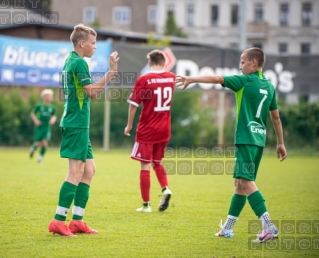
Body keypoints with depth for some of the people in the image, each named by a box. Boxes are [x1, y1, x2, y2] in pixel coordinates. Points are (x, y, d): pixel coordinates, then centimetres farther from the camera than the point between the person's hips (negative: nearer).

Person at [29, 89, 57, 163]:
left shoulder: (52, 108, 3)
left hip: (47, 127, 2)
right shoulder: (39, 106, -5)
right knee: (39, 143, -4)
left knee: (45, 142, -10)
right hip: (39, 126, -2)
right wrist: (35, 120, -7)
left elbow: (54, 115, 20)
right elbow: (32, 113, 7)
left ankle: (41, 156, 10)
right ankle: (33, 147, 33)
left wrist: (53, 119, -1)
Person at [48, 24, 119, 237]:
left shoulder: (70, 61, 17)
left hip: (77, 124, 10)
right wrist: (112, 72, -15)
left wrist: (111, 74, 15)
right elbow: (92, 92, -18)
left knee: (89, 170, 11)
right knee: (76, 171, -10)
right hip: (76, 125, -10)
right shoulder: (79, 63, -13)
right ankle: (59, 221, -11)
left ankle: (77, 221, 11)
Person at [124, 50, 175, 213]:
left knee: (145, 165, 2)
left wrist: (129, 125, 1)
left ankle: (146, 204, 4)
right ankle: (165, 189, -3)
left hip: (147, 130, -5)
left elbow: (134, 104, -10)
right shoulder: (171, 78, 1)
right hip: (164, 129, 5)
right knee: (157, 162, 21)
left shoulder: (143, 80, -13)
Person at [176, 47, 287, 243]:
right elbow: (276, 117, 18)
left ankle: (269, 226, -25)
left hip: (246, 138, -8)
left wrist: (191, 79, -6)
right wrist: (280, 143, 24)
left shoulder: (246, 81, -6)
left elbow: (217, 79, -12)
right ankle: (228, 228, 21)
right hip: (260, 139, 8)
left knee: (245, 181, -14)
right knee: (241, 182, 14)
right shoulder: (269, 86, 14)